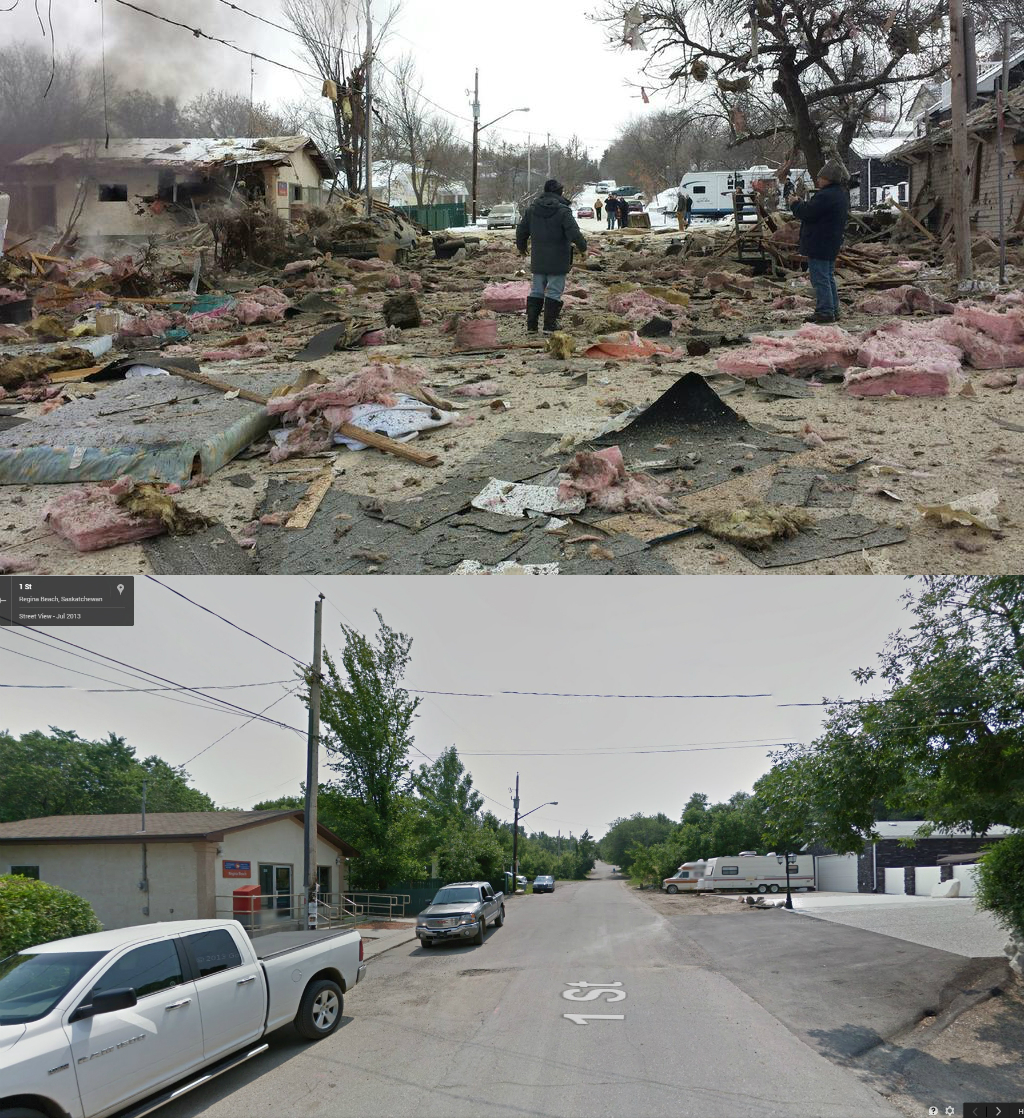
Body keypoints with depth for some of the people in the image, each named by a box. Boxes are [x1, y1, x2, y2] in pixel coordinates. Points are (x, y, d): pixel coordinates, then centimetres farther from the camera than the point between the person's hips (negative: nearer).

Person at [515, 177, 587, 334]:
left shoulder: (532, 209, 4)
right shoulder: (563, 211, -13)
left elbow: (521, 231, 11)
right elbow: (574, 233, -17)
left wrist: (521, 247, 28)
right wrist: (583, 248, -1)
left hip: (538, 260, 5)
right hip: (557, 261, -5)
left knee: (536, 291, 13)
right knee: (554, 292, 1)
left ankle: (531, 324, 10)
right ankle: (549, 325, 0)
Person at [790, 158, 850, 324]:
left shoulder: (826, 196, -22)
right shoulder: (842, 194, 13)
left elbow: (807, 213, -19)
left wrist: (795, 204, -2)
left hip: (818, 245, -11)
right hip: (831, 246, 11)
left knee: (819, 279, -7)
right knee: (829, 277, 16)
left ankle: (825, 312, -7)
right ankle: (833, 310, 21)